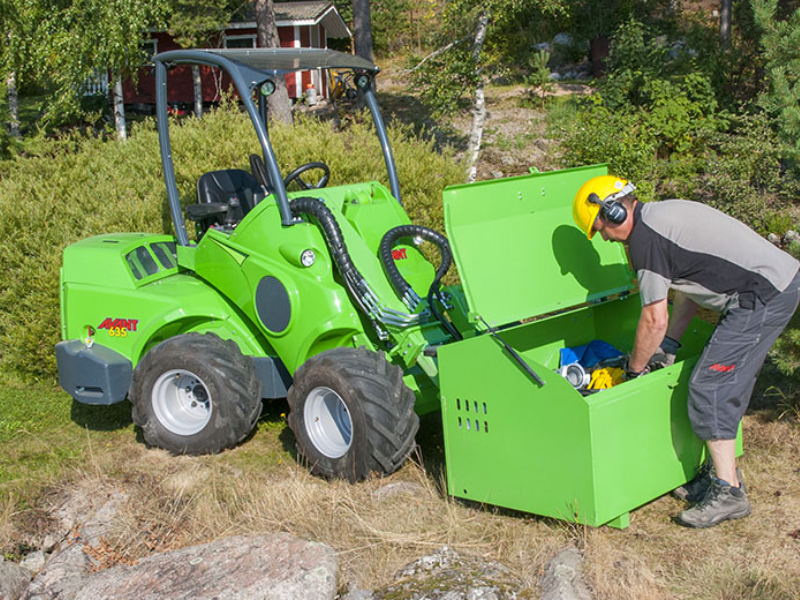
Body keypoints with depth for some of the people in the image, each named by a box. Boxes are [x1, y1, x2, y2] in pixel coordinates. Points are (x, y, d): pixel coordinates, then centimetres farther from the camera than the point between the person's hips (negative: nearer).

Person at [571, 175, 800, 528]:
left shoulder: (644, 239, -14)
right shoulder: (662, 214, 16)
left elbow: (655, 319, -12)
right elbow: (688, 288, 22)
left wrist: (634, 369, 4)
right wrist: (668, 347, 21)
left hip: (763, 297, -10)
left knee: (708, 387, -7)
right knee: (727, 385, 16)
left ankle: (728, 492, -1)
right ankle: (722, 473, 25)